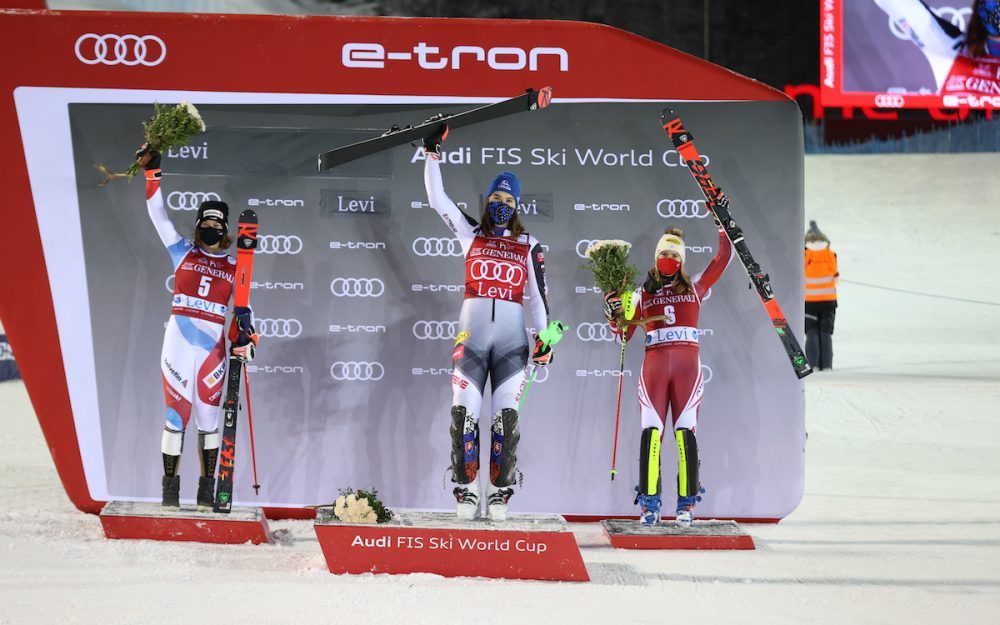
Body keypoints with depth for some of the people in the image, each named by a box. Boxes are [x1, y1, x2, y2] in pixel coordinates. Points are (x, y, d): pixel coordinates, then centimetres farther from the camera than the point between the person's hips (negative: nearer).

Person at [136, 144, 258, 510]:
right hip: (179, 341, -1)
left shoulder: (234, 268, 13)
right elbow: (158, 215, 8)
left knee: (208, 417, 1)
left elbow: (242, 308, 15)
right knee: (176, 413, -4)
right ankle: (170, 489, 1)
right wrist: (152, 173, 2)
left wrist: (245, 337, -1)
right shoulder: (183, 253, 10)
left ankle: (207, 491, 6)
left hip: (212, 347, 1)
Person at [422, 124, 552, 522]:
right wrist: (433, 153, 3)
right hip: (472, 333, 0)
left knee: (506, 416, -7)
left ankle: (500, 492, -2)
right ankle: (466, 490, -5)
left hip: (512, 339, 0)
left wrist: (544, 339, 1)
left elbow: (537, 296, 11)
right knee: (464, 411, -10)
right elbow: (437, 199, 9)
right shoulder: (470, 233, 14)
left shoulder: (529, 247, 13)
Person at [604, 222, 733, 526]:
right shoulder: (642, 294, 15)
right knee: (651, 431, -11)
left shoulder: (694, 288, 15)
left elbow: (724, 257, 14)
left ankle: (687, 502, -6)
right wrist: (614, 314, -4)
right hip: (654, 364, 0)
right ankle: (648, 504, -11)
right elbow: (623, 335, 13)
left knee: (685, 431, -9)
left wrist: (723, 226, 12)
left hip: (687, 365, 0)